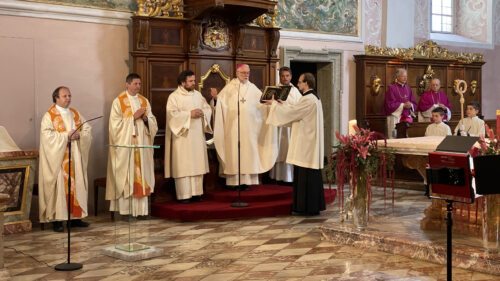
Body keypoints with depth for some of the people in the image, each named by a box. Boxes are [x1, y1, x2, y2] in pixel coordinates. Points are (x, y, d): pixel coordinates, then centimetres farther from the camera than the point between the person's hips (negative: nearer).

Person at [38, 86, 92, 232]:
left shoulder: (75, 113, 14)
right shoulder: (49, 115, -4)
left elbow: (88, 129, 8)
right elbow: (47, 135, -16)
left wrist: (79, 135, -12)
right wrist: (66, 136, -20)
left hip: (75, 157, 6)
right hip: (58, 157, -6)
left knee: (77, 184, 6)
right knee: (59, 185, -6)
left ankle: (76, 217, 14)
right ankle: (57, 219, -1)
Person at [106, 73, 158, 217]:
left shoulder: (144, 101, 12)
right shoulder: (118, 101, -2)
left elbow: (153, 123, 10)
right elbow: (116, 124, -10)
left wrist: (145, 118, -10)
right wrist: (133, 116, -14)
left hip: (142, 144, 5)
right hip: (124, 145, -4)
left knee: (141, 175, 3)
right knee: (125, 177, -5)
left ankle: (140, 209, 7)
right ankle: (124, 210, 0)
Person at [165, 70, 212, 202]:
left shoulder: (198, 94, 13)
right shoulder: (174, 96, -6)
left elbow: (208, 109, 13)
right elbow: (172, 114, -17)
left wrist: (202, 112, -9)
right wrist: (189, 114, -19)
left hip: (197, 136, 6)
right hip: (183, 136, -6)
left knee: (197, 164, 7)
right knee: (183, 165, -5)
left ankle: (196, 192, 15)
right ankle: (183, 194, -1)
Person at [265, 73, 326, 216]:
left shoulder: (308, 99, -17)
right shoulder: (313, 98, 15)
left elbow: (291, 112, -14)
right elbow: (296, 111, 22)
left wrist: (274, 103, -2)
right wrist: (282, 104, 19)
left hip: (306, 144, -10)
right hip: (310, 142, 10)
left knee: (305, 174, -5)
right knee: (311, 174, 12)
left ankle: (307, 207, -1)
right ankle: (314, 206, 17)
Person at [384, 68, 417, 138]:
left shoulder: (408, 88, 14)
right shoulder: (391, 88, -4)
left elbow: (414, 104, 13)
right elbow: (389, 104, -11)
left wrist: (410, 105, -10)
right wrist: (403, 105, -16)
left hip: (407, 118, 6)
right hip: (395, 117, -6)